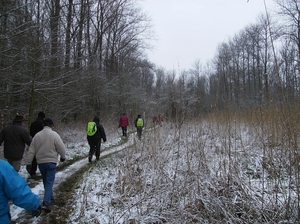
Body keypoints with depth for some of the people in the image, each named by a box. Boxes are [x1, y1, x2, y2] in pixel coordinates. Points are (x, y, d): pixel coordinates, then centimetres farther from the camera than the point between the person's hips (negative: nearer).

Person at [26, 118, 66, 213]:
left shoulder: (37, 135, 1)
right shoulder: (54, 134, -12)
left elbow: (31, 150, 3)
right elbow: (61, 147, -11)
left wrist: (28, 162, 10)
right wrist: (63, 157, 7)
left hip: (40, 162, 5)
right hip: (51, 162, -4)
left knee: (45, 181, 23)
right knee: (49, 182, -3)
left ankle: (49, 195, 39)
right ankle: (46, 203, -13)